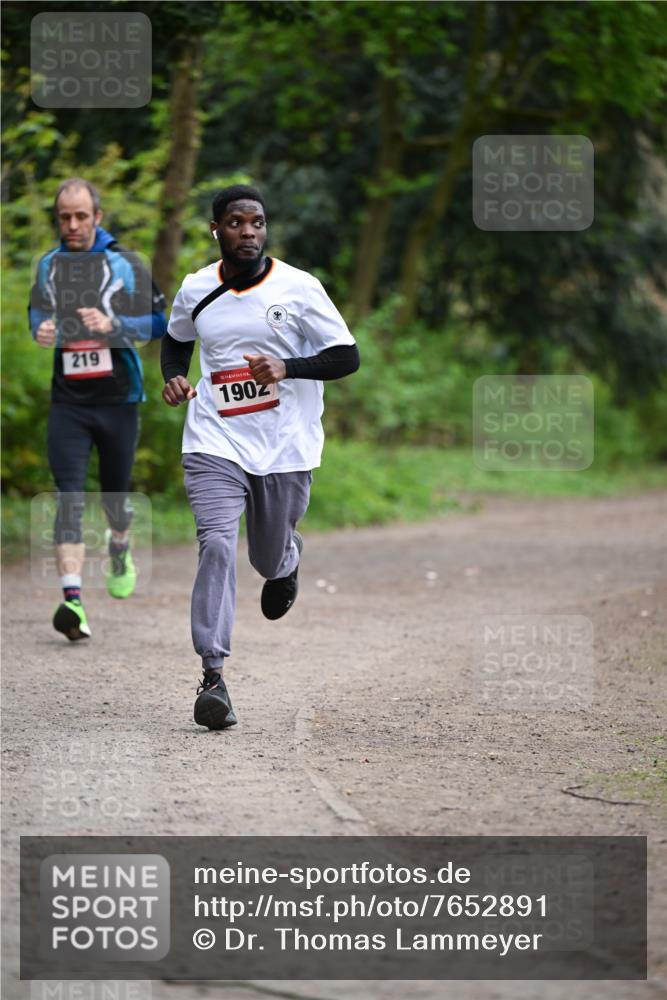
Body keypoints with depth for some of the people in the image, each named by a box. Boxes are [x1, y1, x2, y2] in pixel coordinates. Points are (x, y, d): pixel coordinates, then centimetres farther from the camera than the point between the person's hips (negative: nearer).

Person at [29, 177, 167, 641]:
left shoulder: (125, 264, -3)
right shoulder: (48, 265, 7)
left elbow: (160, 321, -3)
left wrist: (112, 325, -20)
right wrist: (42, 332, -4)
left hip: (118, 398, -1)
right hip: (68, 400, 1)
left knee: (116, 494, 14)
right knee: (70, 497, -14)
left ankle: (120, 551, 49)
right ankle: (72, 599, -23)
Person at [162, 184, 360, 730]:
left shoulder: (299, 287, -6)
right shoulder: (196, 290, 4)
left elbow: (347, 356, -5)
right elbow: (177, 339, 24)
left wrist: (287, 368, -21)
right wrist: (174, 378, 3)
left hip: (285, 447, 0)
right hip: (215, 443, 0)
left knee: (269, 558, 13)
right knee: (217, 545, -20)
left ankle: (287, 561, 54)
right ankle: (213, 674, -23)